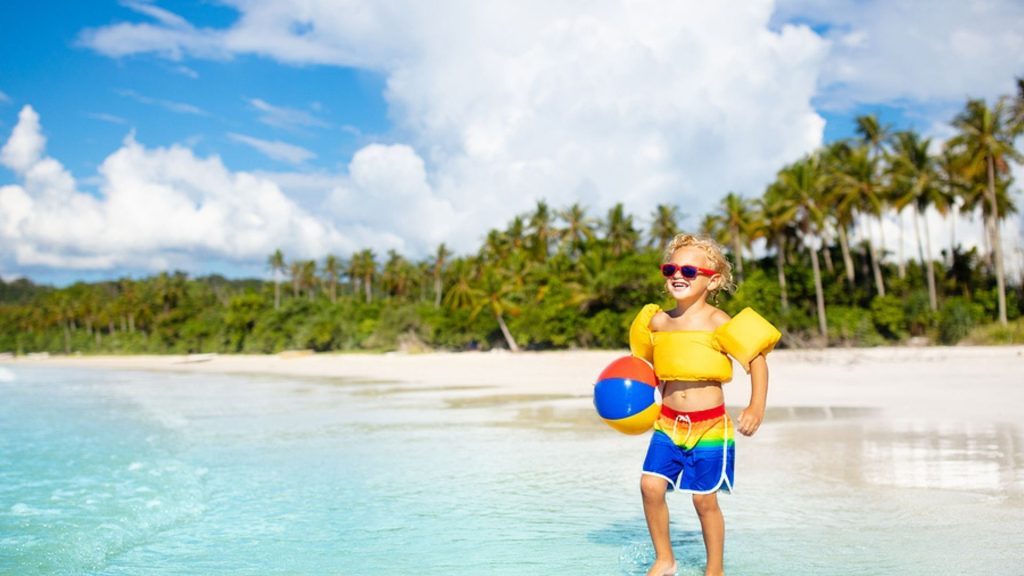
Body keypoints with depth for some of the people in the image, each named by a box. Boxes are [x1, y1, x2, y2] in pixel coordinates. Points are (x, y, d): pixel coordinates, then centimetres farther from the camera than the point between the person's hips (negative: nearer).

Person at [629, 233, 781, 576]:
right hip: (668, 423, 4)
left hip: (709, 425, -4)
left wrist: (756, 407, -14)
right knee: (651, 485, -9)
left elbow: (756, 358, -7)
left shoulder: (716, 322, -11)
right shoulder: (658, 322, 3)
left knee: (704, 499, 3)